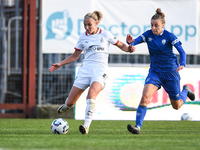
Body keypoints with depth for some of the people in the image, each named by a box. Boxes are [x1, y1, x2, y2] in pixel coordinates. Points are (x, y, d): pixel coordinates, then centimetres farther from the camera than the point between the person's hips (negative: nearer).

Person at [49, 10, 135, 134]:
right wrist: (60, 64, 14)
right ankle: (67, 106, 41)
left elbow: (121, 45, 12)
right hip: (85, 70, 3)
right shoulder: (83, 37, 10)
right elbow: (75, 56, 21)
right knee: (70, 102, 1)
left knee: (92, 94, -33)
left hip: (100, 72, -3)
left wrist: (129, 48, -10)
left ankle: (86, 126, -37)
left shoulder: (105, 34, 2)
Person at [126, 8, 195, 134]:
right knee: (145, 96, -23)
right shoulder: (148, 35, -5)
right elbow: (135, 42, -13)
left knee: (177, 105, 10)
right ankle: (138, 126, -25)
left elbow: (182, 51, -10)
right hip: (155, 71, 2)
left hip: (171, 72, -2)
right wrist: (130, 42, -37)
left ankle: (185, 91, 43)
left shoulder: (169, 36, -14)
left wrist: (182, 65, -28)